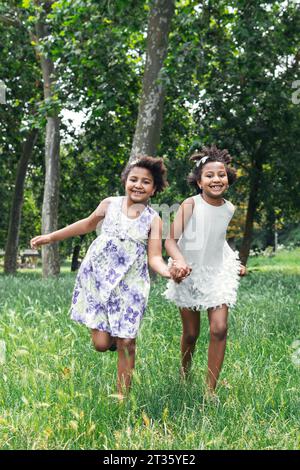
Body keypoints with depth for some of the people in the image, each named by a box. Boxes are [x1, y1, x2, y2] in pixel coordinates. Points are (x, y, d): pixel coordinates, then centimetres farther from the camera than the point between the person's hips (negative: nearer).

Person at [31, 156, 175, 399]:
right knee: (101, 344, -6)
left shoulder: (153, 219, -3)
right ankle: (111, 337, 31)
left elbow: (155, 257, -9)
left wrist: (168, 271, -33)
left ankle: (123, 396, 12)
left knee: (126, 343, -3)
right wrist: (52, 237, 25)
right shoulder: (110, 205, 3)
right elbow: (88, 224, 20)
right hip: (97, 279, 1)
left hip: (130, 285, -1)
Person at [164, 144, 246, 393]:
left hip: (218, 272, 3)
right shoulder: (190, 204, -15)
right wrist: (179, 260, -38)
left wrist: (236, 263, 11)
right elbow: (171, 239, -19)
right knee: (191, 333, 8)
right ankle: (185, 375, 37)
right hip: (190, 273, -2)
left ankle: (211, 389, 0)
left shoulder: (229, 209, -1)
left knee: (219, 329, -12)